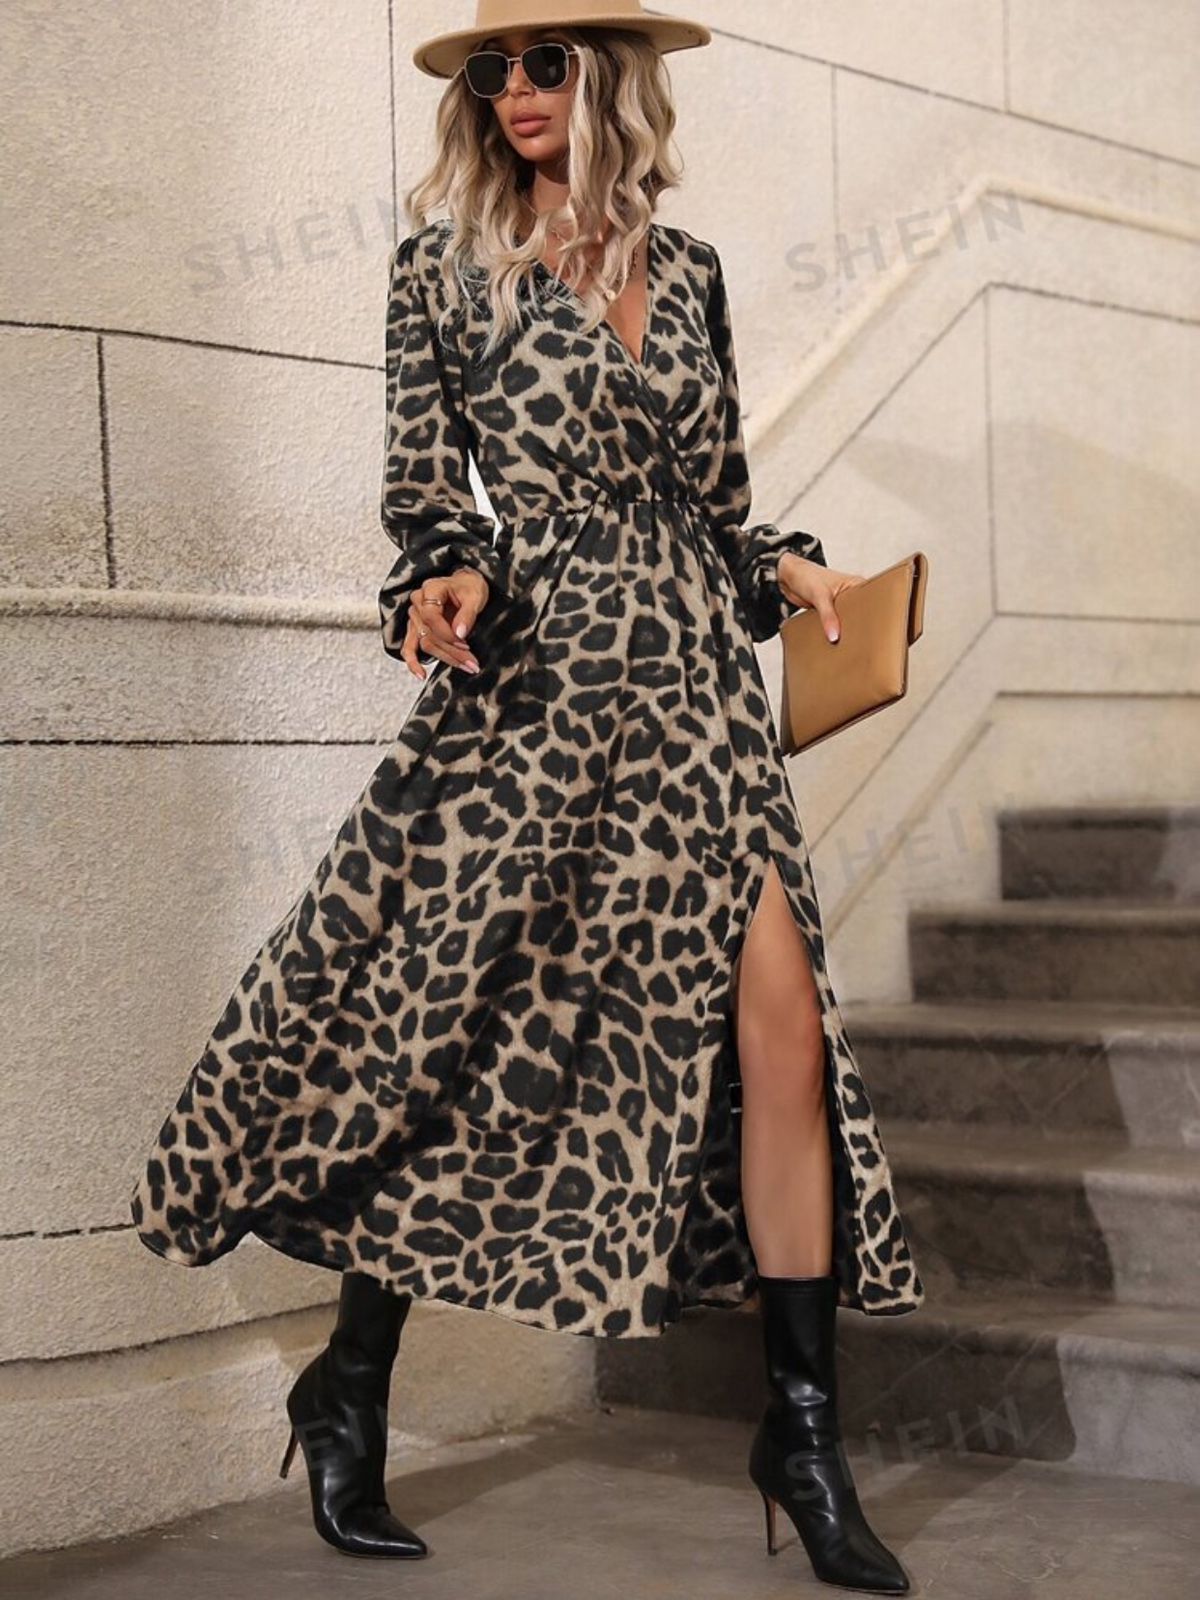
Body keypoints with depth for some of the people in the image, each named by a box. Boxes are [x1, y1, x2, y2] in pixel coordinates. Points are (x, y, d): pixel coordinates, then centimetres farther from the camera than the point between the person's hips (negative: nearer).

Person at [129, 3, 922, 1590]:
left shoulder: (687, 269, 14)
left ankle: (803, 1430, 7)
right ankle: (349, 1397, 21)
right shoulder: (447, 259, 4)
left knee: (780, 1023, -5)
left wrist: (784, 564, 3)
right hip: (531, 690, -3)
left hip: (698, 687, 4)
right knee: (460, 1035, 1)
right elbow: (422, 482, 5)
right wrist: (448, 572, -15)